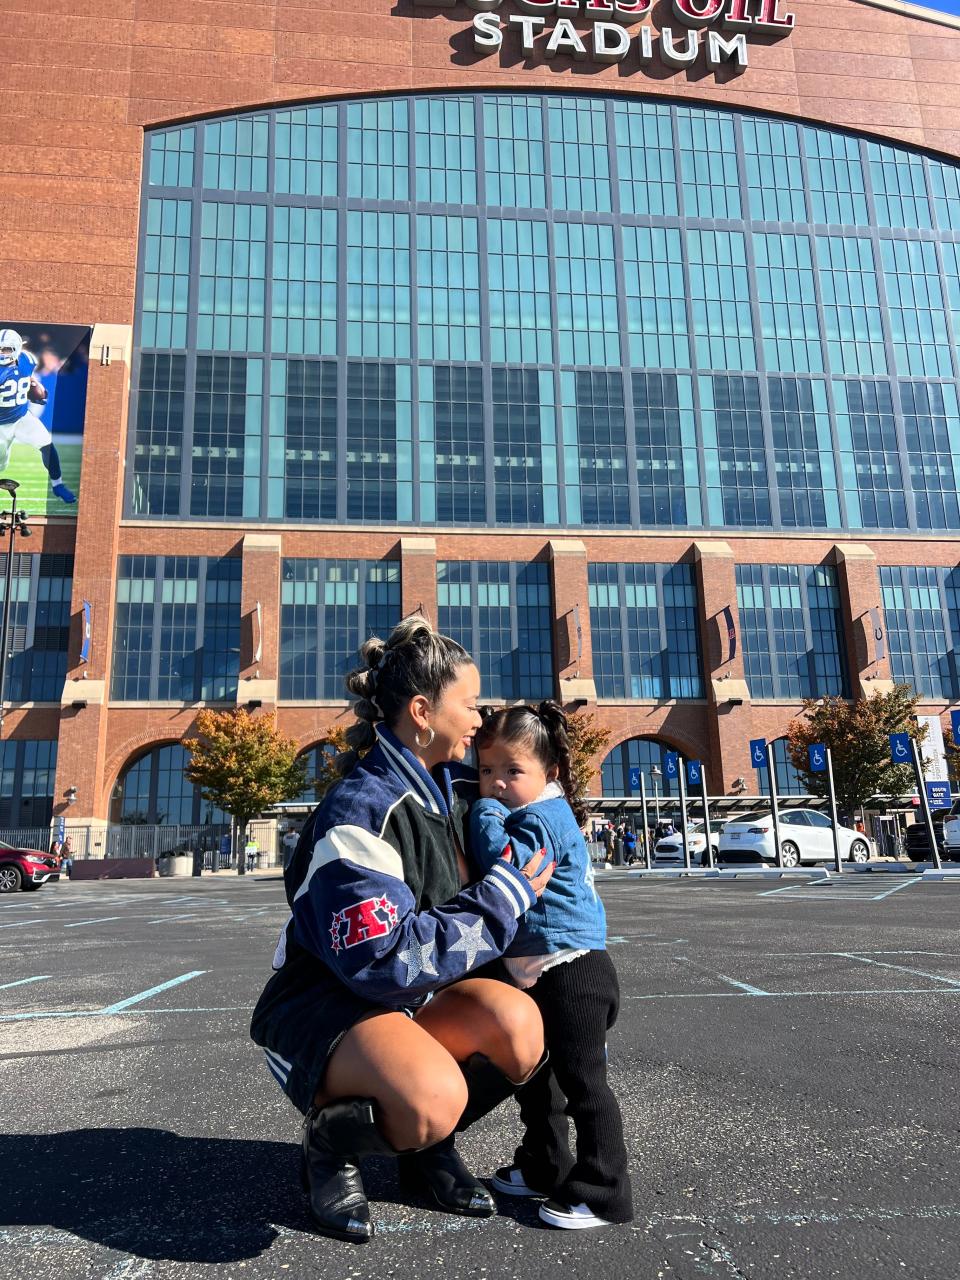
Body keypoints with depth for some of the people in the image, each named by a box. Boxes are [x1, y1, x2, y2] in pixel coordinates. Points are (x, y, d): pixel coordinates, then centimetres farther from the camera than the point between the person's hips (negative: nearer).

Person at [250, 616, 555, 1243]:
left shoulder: (458, 787, 1)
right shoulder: (358, 813, -24)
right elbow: (387, 960, -29)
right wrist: (504, 899, -23)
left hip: (409, 1002, 7)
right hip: (323, 1008, -7)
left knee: (517, 1022, -23)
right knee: (433, 1096, -35)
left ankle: (429, 1144, 6)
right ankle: (331, 1145, -1)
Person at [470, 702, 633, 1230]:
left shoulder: (543, 816, -18)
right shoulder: (532, 815, 11)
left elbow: (505, 863, -32)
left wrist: (486, 811, -19)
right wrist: (487, 804, 5)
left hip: (571, 972, -11)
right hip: (536, 974, 11)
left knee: (582, 1082, -1)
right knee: (534, 1074, 22)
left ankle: (603, 1192, 12)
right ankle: (544, 1167, 38)